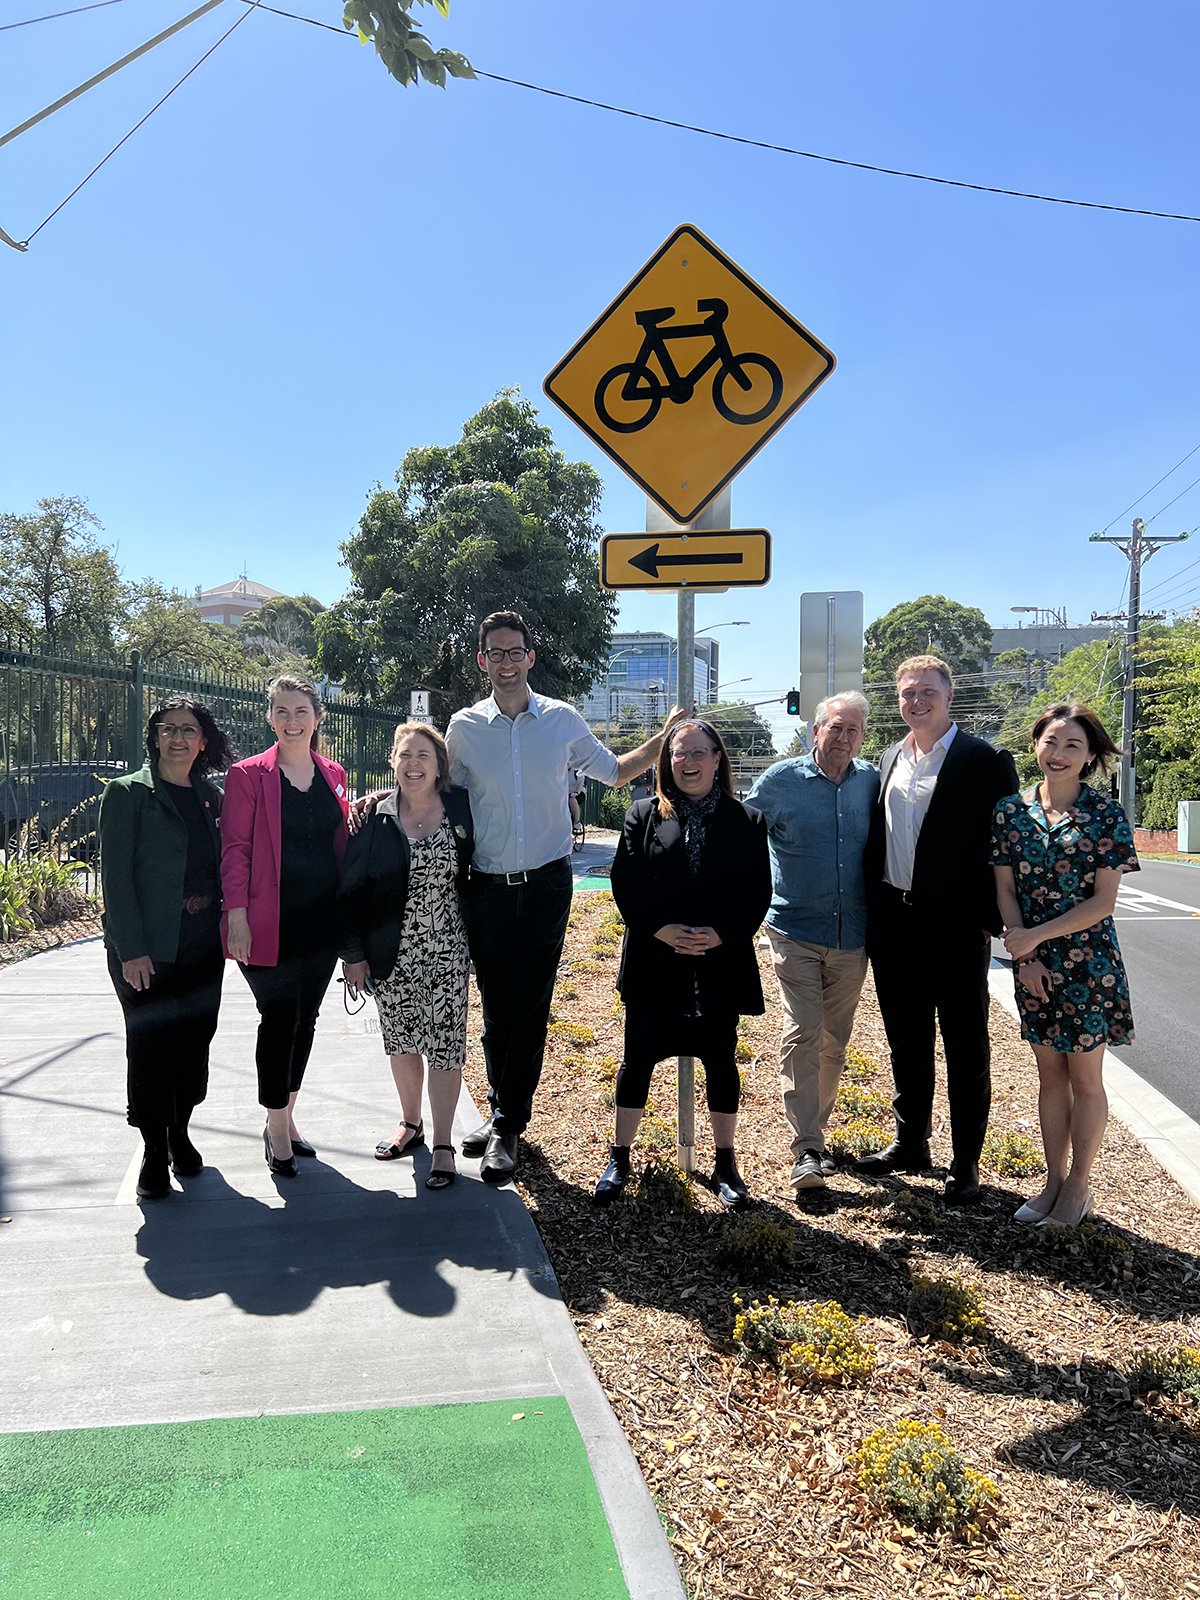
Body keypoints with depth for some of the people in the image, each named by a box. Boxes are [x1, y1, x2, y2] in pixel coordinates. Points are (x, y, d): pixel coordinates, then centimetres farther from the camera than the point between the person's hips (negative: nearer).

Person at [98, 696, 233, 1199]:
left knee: (195, 1040, 11)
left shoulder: (211, 795, 9)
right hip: (147, 949, -4)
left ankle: (180, 1133, 31)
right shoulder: (127, 793, -5)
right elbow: (116, 876, -10)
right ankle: (155, 1151, 18)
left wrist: (226, 927, 4)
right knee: (151, 1045, 2)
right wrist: (132, 950, -16)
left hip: (202, 945, 4)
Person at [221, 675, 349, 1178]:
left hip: (322, 922, 5)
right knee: (279, 1020, 0)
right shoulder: (249, 775, -5)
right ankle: (277, 1129, 16)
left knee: (305, 1019, 13)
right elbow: (235, 849, -8)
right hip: (271, 924, -5)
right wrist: (237, 915, -14)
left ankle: (285, 1117, 28)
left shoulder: (333, 775, 9)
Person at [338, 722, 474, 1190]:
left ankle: (443, 1146, 13)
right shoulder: (376, 818, -4)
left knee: (445, 1045, 0)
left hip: (446, 951, -1)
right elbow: (351, 887, -1)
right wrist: (352, 952, -4)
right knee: (401, 1041, 15)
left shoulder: (461, 808, -3)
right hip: (392, 954, 1)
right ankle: (411, 1124, 35)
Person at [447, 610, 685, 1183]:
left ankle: (507, 1126, 16)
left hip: (546, 885, -1)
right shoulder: (464, 727, 3)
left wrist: (665, 738, 5)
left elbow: (614, 771, 16)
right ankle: (501, 1110, 28)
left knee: (530, 1008, 2)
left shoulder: (563, 720, 3)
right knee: (495, 1007, 8)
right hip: (487, 888, 1)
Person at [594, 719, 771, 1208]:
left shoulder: (747, 821, 3)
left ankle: (725, 1164, 25)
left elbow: (758, 893, 0)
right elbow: (624, 882, -1)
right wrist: (661, 929, -14)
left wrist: (720, 934, -14)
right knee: (638, 1058, 6)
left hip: (720, 963, 0)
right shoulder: (643, 815, 4)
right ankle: (619, 1158, 22)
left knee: (721, 1061, 10)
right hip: (653, 961, 0)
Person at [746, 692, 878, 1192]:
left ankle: (815, 1131, 28)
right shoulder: (782, 780, -5)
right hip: (796, 931, -3)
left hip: (851, 936, 4)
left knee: (834, 1042, 12)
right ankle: (806, 1151, -7)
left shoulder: (871, 782, 5)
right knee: (802, 1036, -11)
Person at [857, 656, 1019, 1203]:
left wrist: (989, 919, -11)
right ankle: (910, 1143, 32)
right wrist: (874, 914, 9)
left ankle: (966, 1160, 21)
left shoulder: (984, 761, -6)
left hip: (955, 928, -5)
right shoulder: (890, 760, 12)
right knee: (906, 1043, 17)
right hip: (894, 926, 6)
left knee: (966, 1049, 7)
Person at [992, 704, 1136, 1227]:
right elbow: (1006, 891, 2)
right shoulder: (1011, 811, 1)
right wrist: (1025, 958, -6)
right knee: (1049, 1074, 13)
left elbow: (1102, 902, -11)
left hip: (1088, 962, -3)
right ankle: (1053, 1181, 26)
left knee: (1085, 1078, 8)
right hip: (1032, 962, 3)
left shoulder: (1106, 815, -8)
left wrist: (1035, 936, -15)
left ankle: (1078, 1187, 23)